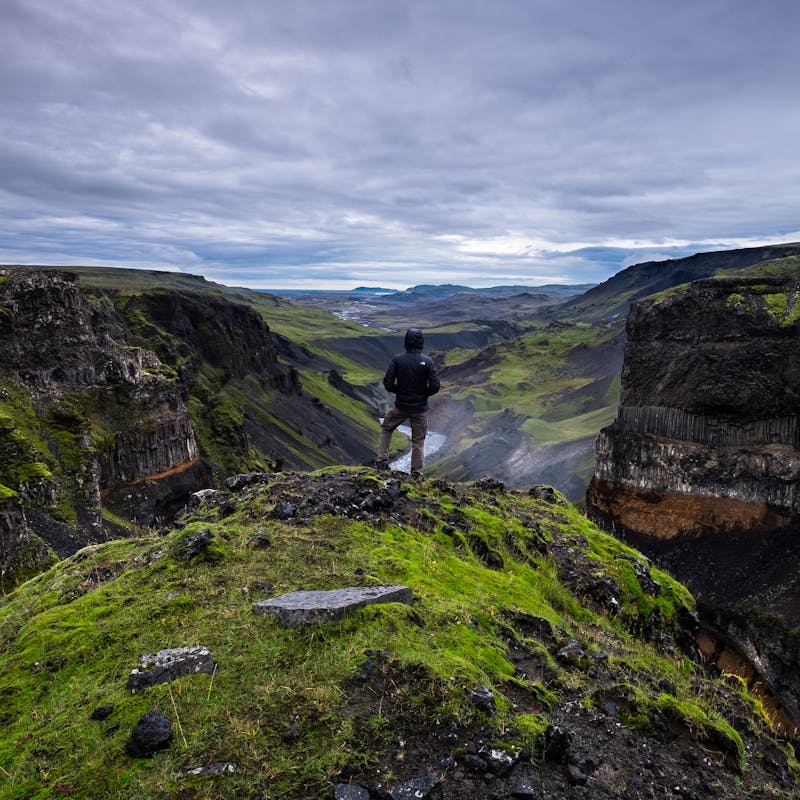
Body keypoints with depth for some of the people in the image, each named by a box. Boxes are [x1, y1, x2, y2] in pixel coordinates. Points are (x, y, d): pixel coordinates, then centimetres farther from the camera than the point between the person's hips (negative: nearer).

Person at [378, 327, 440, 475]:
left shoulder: (397, 359, -10)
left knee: (386, 429, 26)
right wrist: (423, 394, 5)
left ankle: (383, 459, 23)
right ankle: (416, 473, 18)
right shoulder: (427, 362, -12)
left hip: (400, 406, 1)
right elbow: (435, 386, -14)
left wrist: (399, 391, 9)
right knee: (418, 441, 13)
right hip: (420, 408, 0)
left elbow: (387, 383, -10)